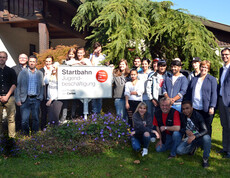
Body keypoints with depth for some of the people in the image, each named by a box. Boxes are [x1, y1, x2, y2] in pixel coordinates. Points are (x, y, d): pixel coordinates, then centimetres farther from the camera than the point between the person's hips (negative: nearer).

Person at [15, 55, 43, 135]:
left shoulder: (40, 73, 9)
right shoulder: (23, 72, 4)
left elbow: (41, 86, 12)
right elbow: (18, 86, 2)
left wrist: (40, 97, 2)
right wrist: (18, 99, -4)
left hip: (36, 99, 1)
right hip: (25, 99, -1)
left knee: (36, 118, 6)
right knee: (24, 119, -2)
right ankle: (26, 135, 14)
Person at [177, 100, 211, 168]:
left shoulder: (197, 115, -16)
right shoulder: (182, 117, -6)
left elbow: (205, 130, -24)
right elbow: (180, 129, 2)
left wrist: (194, 136, -39)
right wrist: (186, 131, -20)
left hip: (199, 138, -3)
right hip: (189, 138, 3)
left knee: (207, 137, -37)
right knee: (179, 151, -22)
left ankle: (205, 159, -16)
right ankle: (193, 148, 11)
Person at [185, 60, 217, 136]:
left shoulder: (212, 79, 3)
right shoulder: (194, 79, 14)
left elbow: (214, 94, -4)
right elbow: (188, 93, 15)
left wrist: (212, 107, -13)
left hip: (206, 109, -3)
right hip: (194, 108, 3)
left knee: (207, 128, 6)